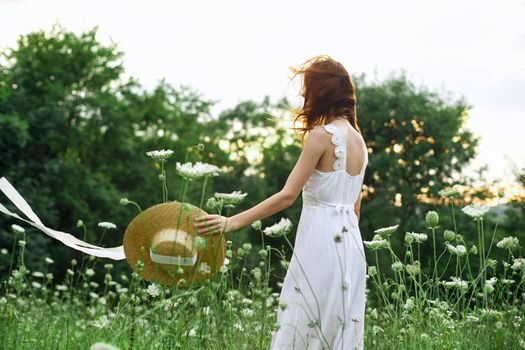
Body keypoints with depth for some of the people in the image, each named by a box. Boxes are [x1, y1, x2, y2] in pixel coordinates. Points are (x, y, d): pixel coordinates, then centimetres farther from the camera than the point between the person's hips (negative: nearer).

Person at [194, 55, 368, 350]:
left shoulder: (321, 135, -12)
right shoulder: (358, 140, 12)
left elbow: (287, 195, -16)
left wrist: (233, 222, -14)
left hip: (320, 241, -8)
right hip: (349, 242, 8)